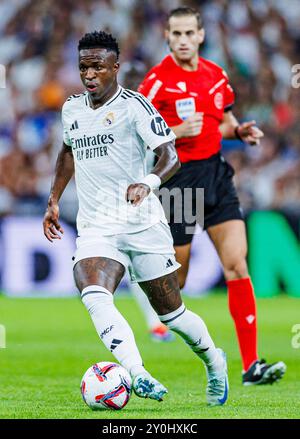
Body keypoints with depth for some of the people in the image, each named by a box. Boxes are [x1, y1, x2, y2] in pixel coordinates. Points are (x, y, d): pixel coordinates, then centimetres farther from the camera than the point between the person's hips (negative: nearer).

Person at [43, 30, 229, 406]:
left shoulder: (134, 105, -7)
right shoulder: (72, 109, 12)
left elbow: (170, 156, -15)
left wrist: (148, 182, -35)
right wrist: (53, 201, 28)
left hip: (142, 223, -4)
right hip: (95, 229, 4)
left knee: (171, 313, 6)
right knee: (94, 297, -27)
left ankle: (214, 361, 35)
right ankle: (137, 376, -37)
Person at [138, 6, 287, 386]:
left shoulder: (216, 75, 9)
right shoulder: (157, 80, -9)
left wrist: (240, 131, 3)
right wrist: (176, 131, -24)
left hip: (215, 174, 5)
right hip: (176, 180, -5)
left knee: (237, 263, -7)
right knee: (175, 279, 1)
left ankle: (251, 364, -9)